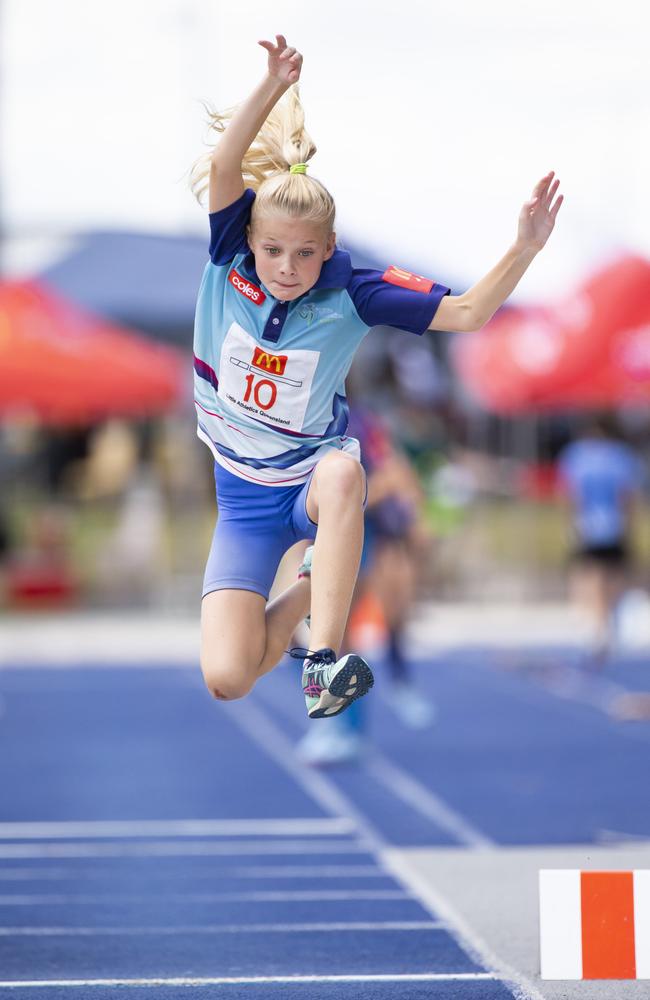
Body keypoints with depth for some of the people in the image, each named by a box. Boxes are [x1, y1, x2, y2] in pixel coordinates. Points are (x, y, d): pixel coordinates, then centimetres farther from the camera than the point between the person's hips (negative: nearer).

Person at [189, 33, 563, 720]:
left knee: (342, 470, -43)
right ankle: (311, 591, 17)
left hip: (313, 482, -1)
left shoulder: (348, 295, -13)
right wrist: (275, 87, -40)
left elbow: (465, 313, -16)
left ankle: (323, 660, -37)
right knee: (226, 680, -16)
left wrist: (523, 250, -31)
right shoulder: (229, 265, -12)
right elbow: (223, 166, -26)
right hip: (245, 500, 1)